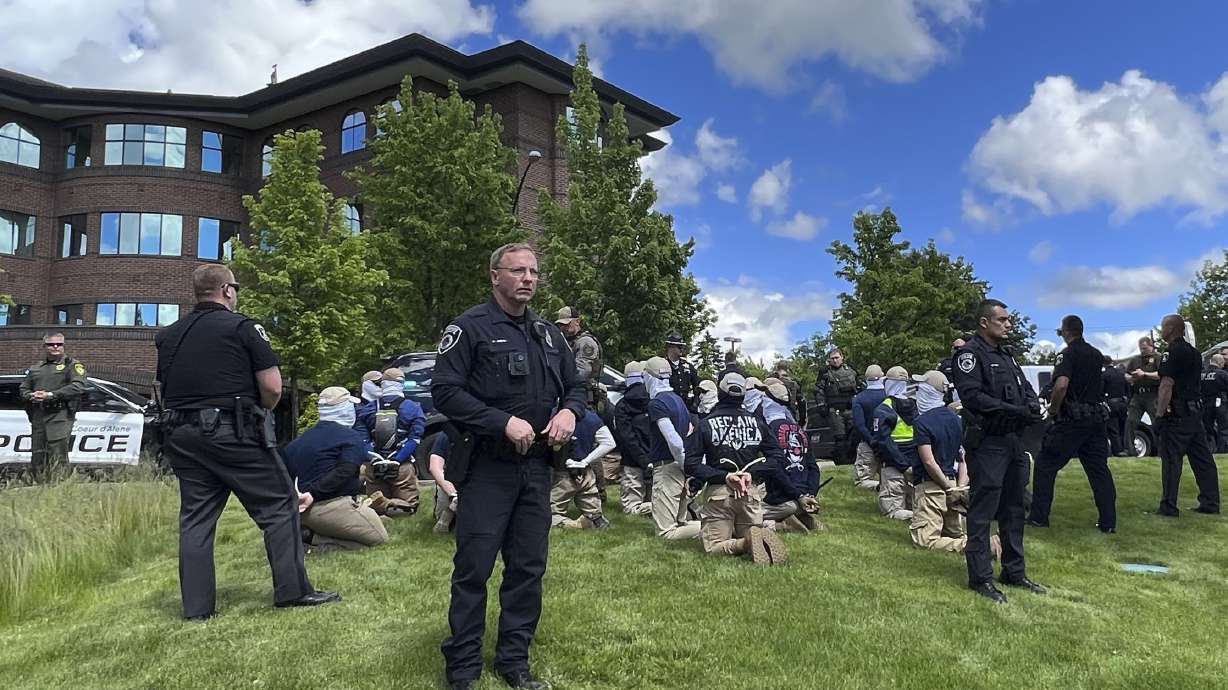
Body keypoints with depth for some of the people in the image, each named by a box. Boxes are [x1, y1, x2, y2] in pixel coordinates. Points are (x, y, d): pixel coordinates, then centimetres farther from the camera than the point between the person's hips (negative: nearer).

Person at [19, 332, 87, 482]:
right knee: (37, 455, 7)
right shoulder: (35, 368, 23)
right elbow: (23, 388, 22)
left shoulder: (72, 365, 4)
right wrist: (31, 396, -3)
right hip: (38, 417, 6)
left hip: (60, 415, -6)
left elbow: (78, 387, -11)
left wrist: (51, 395, -16)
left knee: (57, 454, -15)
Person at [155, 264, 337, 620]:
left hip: (181, 436, 6)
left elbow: (164, 389, 16)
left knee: (195, 518, 11)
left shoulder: (168, 335, 13)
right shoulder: (243, 327, -5)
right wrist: (260, 412, 8)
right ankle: (292, 590, 5)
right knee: (279, 507, 3)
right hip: (233, 433, -6)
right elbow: (272, 387, -9)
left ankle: (197, 606, 14)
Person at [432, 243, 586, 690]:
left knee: (529, 568, 11)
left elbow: (575, 385, 21)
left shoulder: (548, 334, 14)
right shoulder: (470, 327, -6)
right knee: (474, 568, 0)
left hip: (536, 467, 6)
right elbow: (445, 391, -14)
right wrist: (504, 422, -20)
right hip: (485, 467, -6)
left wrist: (569, 411, -2)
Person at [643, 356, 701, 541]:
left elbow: (673, 439, -24)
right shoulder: (678, 399, 15)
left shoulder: (656, 403, -13)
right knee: (681, 522, 17)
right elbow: (692, 433, 18)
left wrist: (685, 465, -12)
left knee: (666, 531, -7)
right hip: (682, 469, 9)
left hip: (666, 469, -9)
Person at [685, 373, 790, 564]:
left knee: (713, 547, 5)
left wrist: (724, 476, -11)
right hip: (752, 492, 3)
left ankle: (747, 542, -23)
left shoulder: (705, 424, -1)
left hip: (718, 492, -3)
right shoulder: (757, 422, 8)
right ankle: (763, 538, -15)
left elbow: (691, 465, -9)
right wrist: (752, 472, -5)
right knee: (749, 533, 19)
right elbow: (778, 459, 3)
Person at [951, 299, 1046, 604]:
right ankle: (980, 577, 3)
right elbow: (972, 396, -21)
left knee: (1014, 509, 16)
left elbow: (1026, 387, 20)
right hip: (987, 442, -9)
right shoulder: (970, 354, -10)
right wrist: (1013, 410, -21)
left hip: (1013, 440, 9)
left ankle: (1015, 572, 27)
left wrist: (1032, 406, -3)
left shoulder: (1006, 354, 18)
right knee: (982, 511, -4)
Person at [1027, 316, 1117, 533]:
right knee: (1099, 470, 10)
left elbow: (1061, 384, -25)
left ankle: (1038, 517, 5)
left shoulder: (1068, 354, -11)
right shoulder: (1096, 355, 13)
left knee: (1046, 466, 3)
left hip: (1072, 418, -7)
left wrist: (1054, 409, -14)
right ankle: (1109, 522, 9)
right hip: (1096, 418, 7)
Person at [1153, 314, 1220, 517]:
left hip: (1178, 412, -9)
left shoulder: (1173, 352, -13)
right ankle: (1210, 503, 15)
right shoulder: (1193, 352, 16)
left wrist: (1159, 414, -20)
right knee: (1202, 458, 10)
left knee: (1171, 459, -6)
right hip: (1195, 410, 9)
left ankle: (1168, 507, -5)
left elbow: (1167, 385, -19)